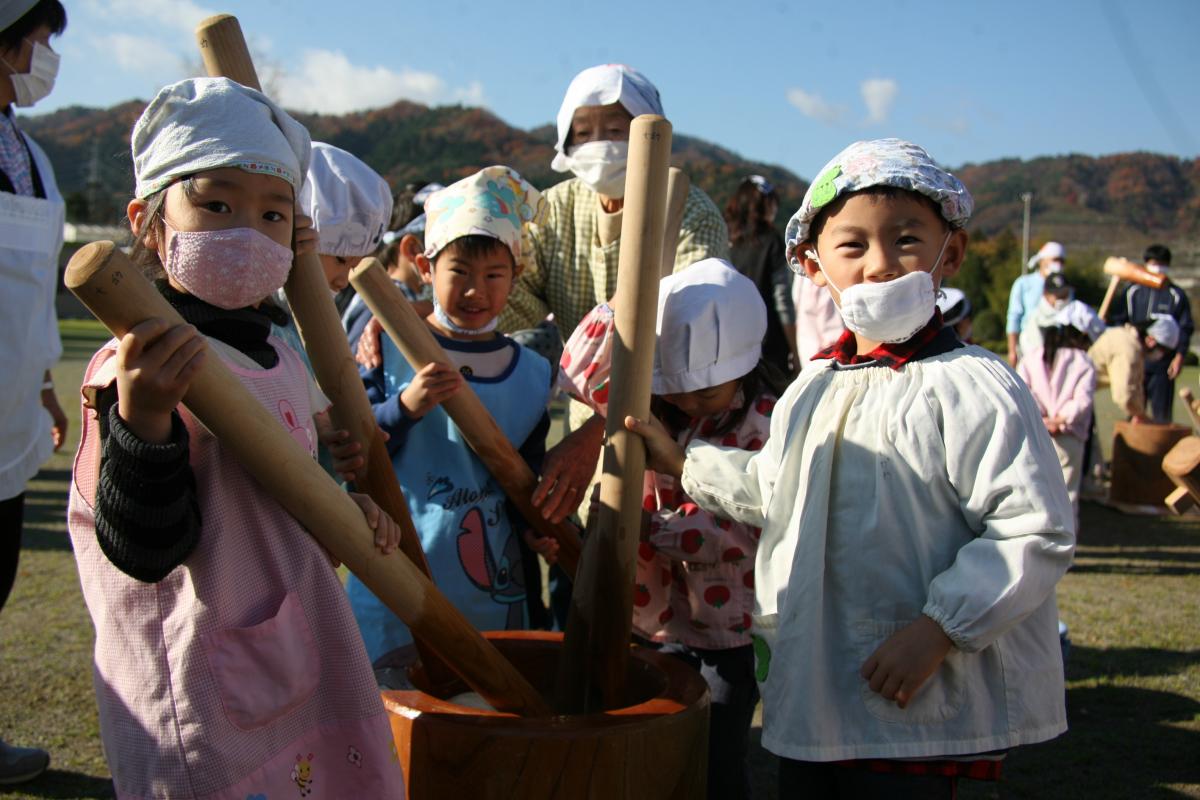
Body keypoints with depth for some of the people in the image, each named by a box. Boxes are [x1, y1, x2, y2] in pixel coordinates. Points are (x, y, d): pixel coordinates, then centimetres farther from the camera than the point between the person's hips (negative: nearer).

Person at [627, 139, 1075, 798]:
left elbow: (1036, 532, -18)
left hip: (913, 704, -7)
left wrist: (937, 629, -21)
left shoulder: (971, 387, -14)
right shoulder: (811, 389, 10)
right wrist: (685, 464, 23)